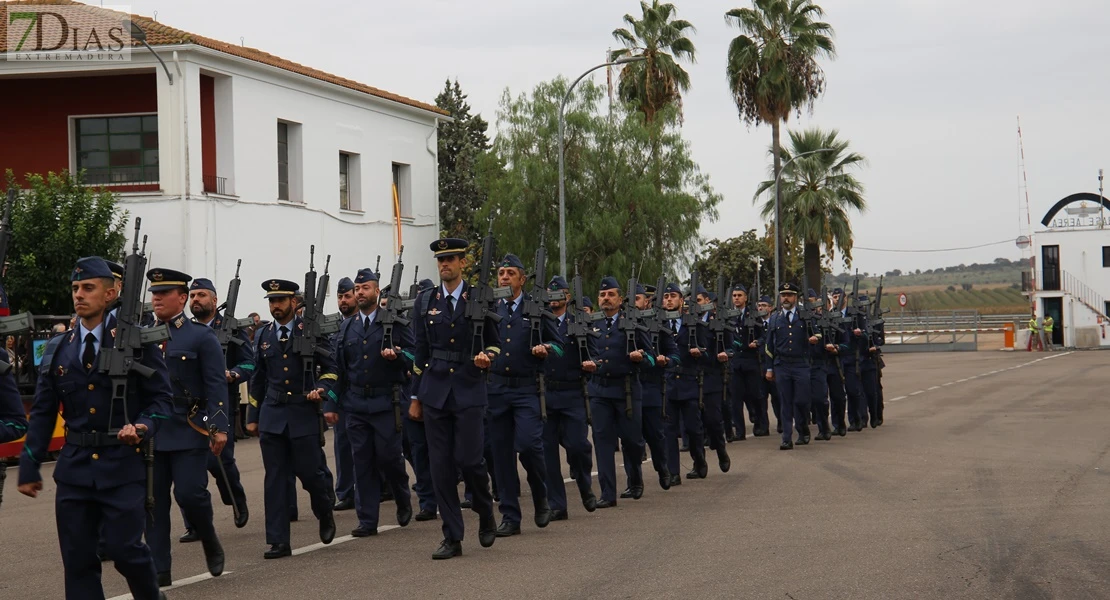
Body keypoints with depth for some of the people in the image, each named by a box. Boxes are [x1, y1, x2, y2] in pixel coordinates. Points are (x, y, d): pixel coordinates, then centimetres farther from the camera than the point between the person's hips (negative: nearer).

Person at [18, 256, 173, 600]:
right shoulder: (58, 350, 9)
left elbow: (161, 399, 0)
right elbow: (42, 413, 11)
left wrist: (144, 426, -20)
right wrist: (29, 467, 8)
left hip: (123, 465, -4)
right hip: (74, 467, 4)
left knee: (124, 548, -7)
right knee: (78, 559, 3)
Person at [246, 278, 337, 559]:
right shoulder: (263, 336, 11)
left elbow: (330, 368, 4)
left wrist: (320, 388, -16)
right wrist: (252, 417, 16)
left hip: (303, 413, -3)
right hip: (271, 417, 3)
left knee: (308, 472, -3)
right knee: (275, 479, -1)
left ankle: (325, 513, 30)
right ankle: (278, 541, 1)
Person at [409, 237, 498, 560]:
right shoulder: (425, 301, 10)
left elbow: (494, 342, 10)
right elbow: (421, 351, 13)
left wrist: (487, 357, -13)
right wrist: (416, 397, 11)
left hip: (469, 389, -3)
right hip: (435, 390, 3)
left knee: (469, 459, -11)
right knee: (440, 464, 0)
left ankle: (486, 516, 17)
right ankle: (452, 537, 6)